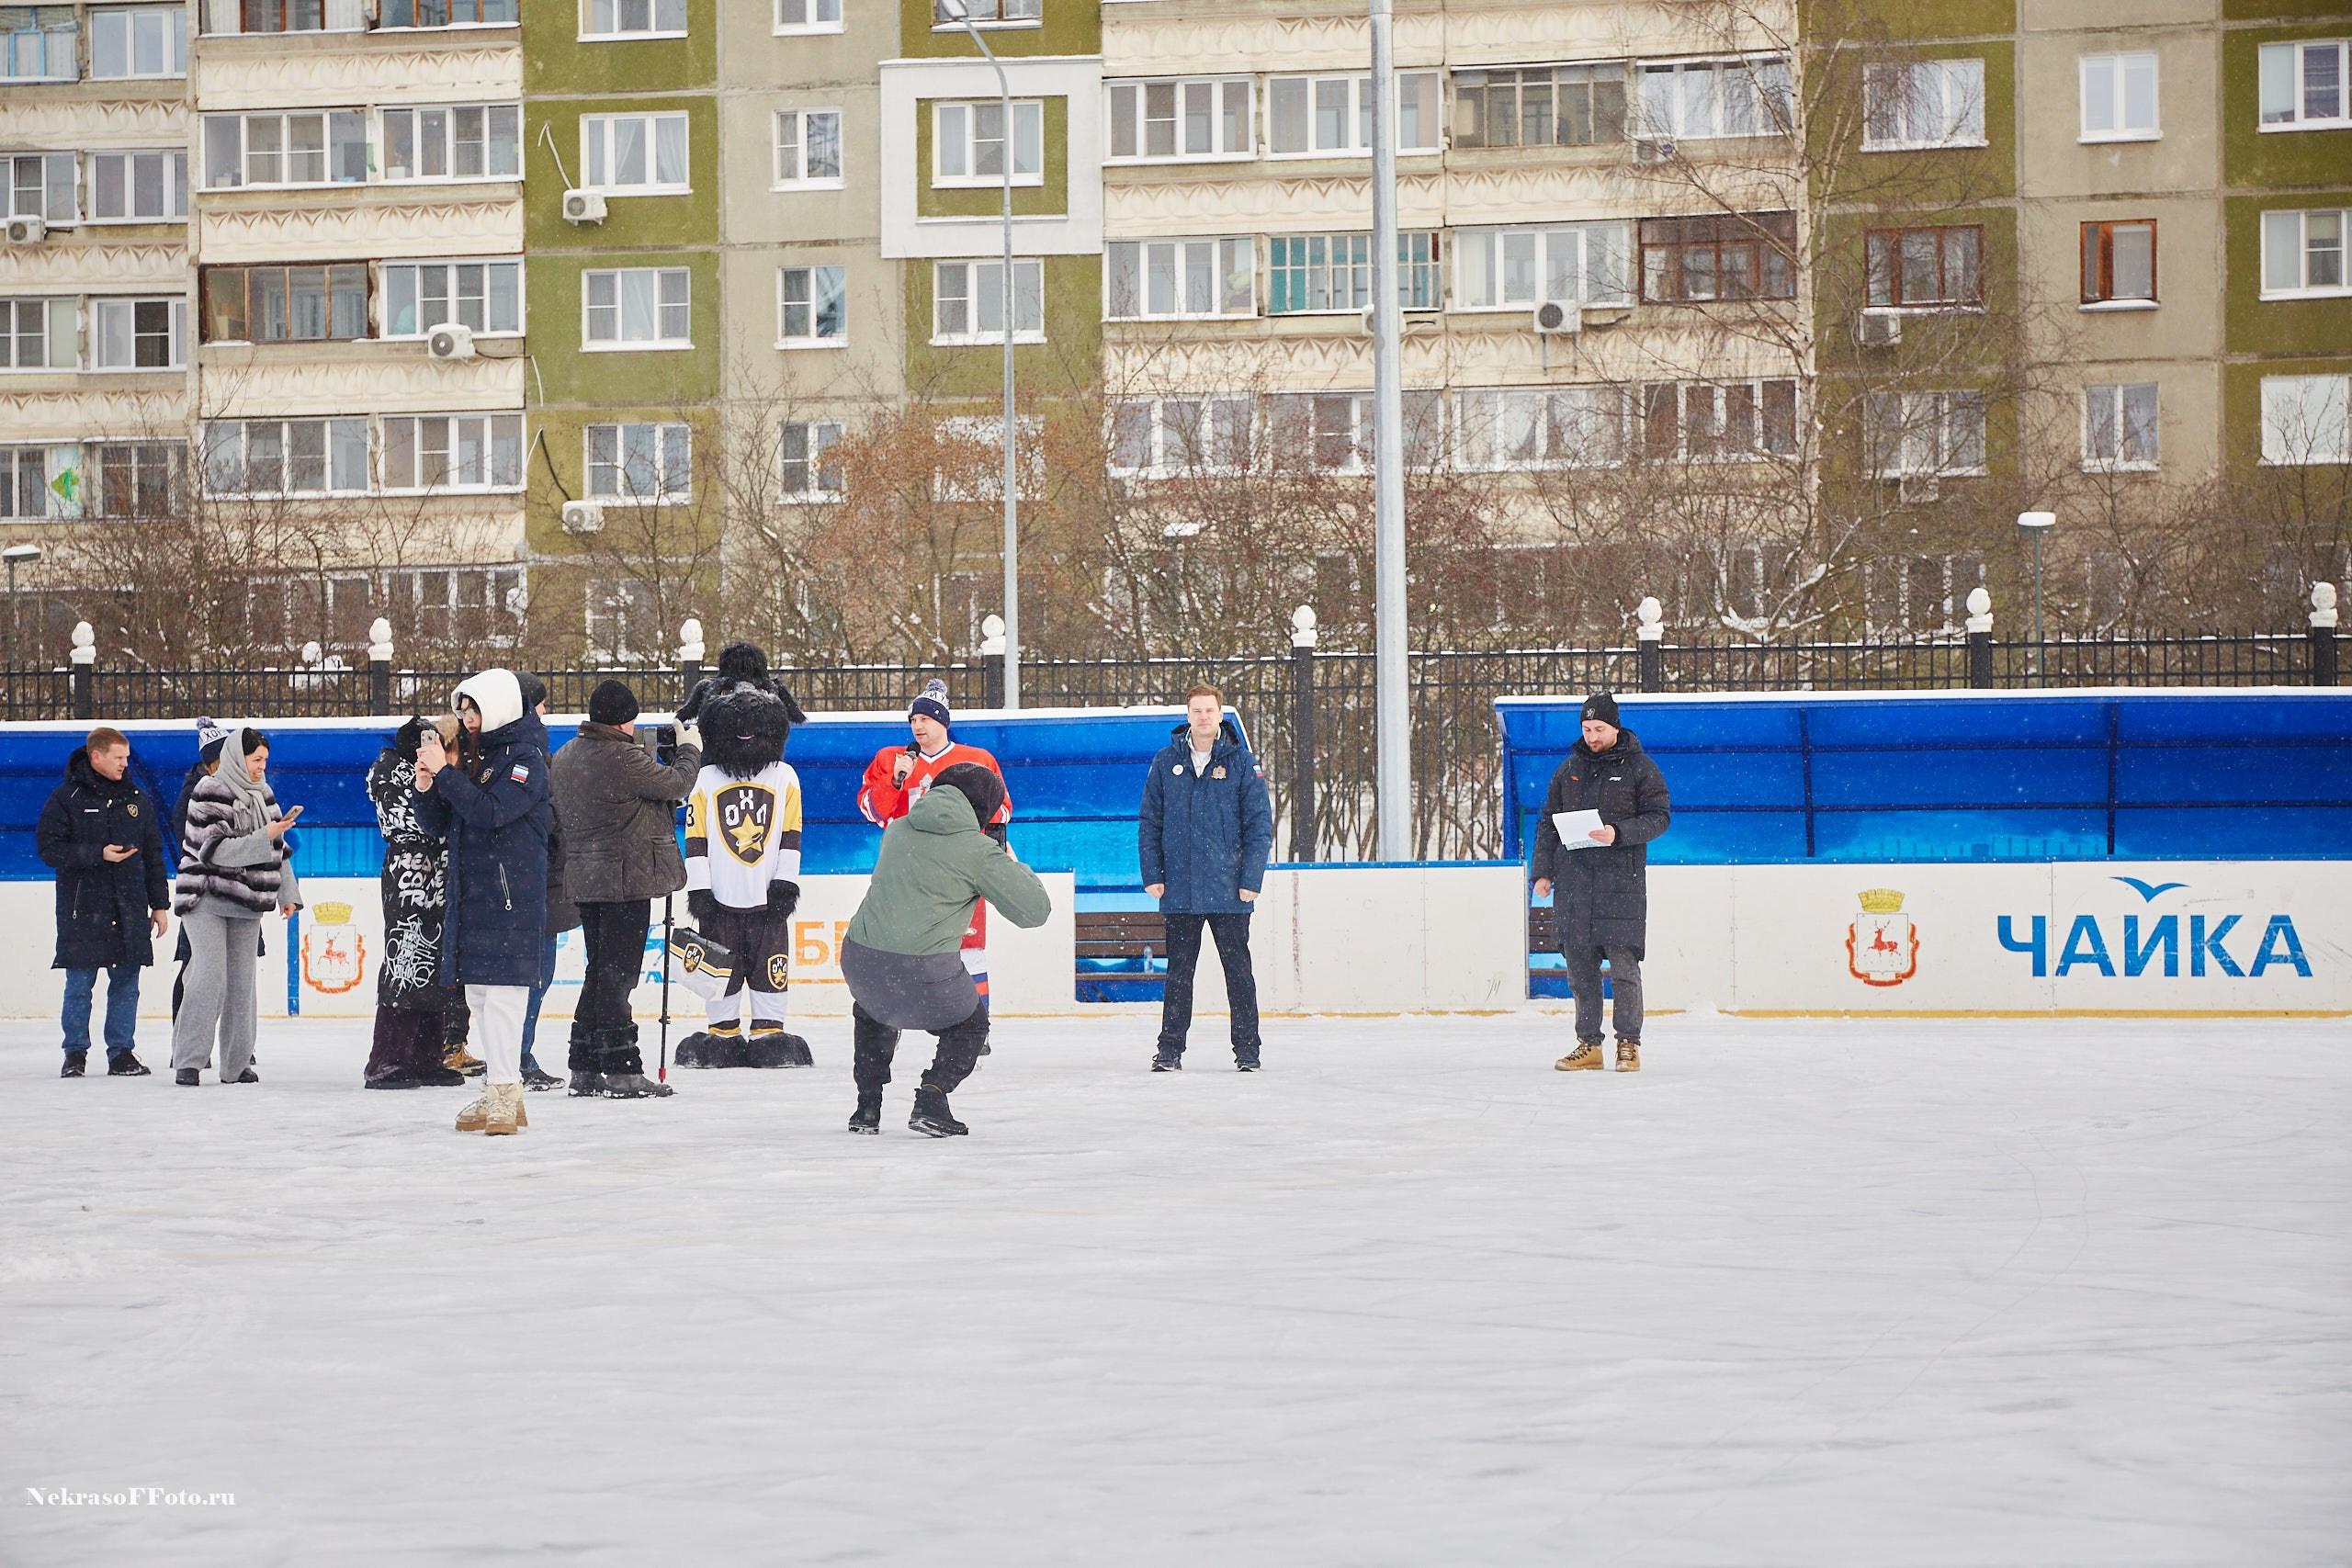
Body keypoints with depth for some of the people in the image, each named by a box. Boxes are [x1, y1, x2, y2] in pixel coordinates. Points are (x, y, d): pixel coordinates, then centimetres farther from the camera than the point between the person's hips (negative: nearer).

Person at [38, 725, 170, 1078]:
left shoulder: (137, 800, 12)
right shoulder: (66, 798, -1)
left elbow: (153, 855, 16)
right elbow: (48, 847, -8)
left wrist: (159, 904, 13)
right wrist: (97, 854, -17)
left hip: (130, 909, 4)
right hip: (82, 910, -4)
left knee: (126, 983, 4)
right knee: (79, 984, 0)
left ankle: (122, 1052, 11)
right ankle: (75, 1053, 11)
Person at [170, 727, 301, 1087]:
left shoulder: (262, 794, 13)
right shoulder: (210, 793, -10)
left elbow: (277, 849, 20)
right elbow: (215, 850, -19)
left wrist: (288, 893, 14)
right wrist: (264, 836, -21)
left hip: (246, 904, 7)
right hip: (207, 900, -7)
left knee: (242, 983, 5)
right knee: (210, 976, -16)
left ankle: (236, 1064, 12)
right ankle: (187, 1061, -13)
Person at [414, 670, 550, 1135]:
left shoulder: (526, 757, -7)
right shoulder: (469, 753, 14)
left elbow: (491, 812, -21)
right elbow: (436, 824, 15)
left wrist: (445, 772, -18)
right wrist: (426, 788, -4)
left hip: (511, 895, -8)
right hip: (468, 894, 8)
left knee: (502, 991, -12)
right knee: (477, 993, 9)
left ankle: (505, 1092, -12)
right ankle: (499, 1091, 15)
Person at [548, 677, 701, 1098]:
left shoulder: (566, 755, 9)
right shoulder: (623, 759, -18)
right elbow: (677, 784, -11)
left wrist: (648, 756, 13)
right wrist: (689, 750, 7)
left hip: (584, 878, 9)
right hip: (624, 877, -9)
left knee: (600, 970, 15)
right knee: (618, 972, -6)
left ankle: (585, 1068, 17)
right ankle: (620, 1069, -5)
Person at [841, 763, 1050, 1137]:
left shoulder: (897, 830, 13)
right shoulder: (978, 851, -4)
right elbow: (1035, 910, -1)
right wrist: (1014, 867, 17)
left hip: (858, 958, 5)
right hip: (923, 968, -5)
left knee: (873, 1013, 37)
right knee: (970, 1025, 23)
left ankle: (867, 1105, 28)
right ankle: (931, 1099, 1)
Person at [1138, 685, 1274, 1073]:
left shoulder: (1242, 763, 0)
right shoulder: (1166, 762, 5)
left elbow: (1259, 823, -1)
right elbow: (1149, 822, 8)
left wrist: (1251, 879, -8)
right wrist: (1152, 875, -1)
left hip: (1229, 892, -1)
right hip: (1179, 891, 1)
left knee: (1238, 971, 5)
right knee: (1178, 971, 7)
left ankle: (1247, 1048, 11)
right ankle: (1170, 1049, 12)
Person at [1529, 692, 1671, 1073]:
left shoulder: (1639, 767, 2)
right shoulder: (1569, 769, 15)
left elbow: (1659, 816, -3)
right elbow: (1548, 824, 17)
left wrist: (1618, 834, -17)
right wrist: (1542, 871, 8)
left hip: (1622, 880, -4)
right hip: (1573, 879, 4)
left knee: (1623, 964, -7)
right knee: (1579, 964, 3)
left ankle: (1629, 1043, 1)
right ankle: (1588, 1045, 10)